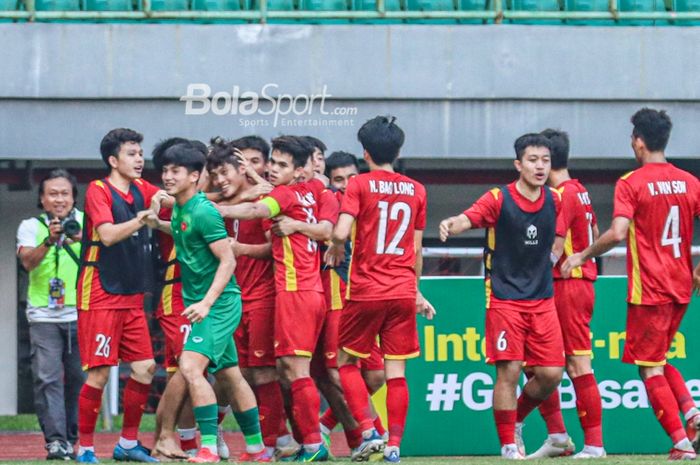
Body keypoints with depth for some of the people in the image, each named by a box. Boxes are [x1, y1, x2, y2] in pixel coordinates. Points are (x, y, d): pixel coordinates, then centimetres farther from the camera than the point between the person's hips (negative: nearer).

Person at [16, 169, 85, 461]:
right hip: (44, 316, -1)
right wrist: (49, 241, -26)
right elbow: (28, 261, -9)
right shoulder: (31, 226, 6)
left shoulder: (84, 222, 6)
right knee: (48, 378, -9)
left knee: (78, 377, 2)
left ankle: (72, 437, 12)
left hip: (80, 314, 1)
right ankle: (55, 440, -12)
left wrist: (83, 239, -28)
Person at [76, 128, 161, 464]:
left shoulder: (141, 190, 11)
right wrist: (140, 220, -36)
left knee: (145, 368, 3)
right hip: (100, 296, -7)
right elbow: (107, 234, -22)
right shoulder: (98, 190, -9)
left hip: (132, 296, 7)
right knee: (99, 373, -8)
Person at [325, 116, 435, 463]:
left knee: (346, 362, 11)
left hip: (366, 291, -3)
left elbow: (341, 232, -17)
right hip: (402, 291, 3)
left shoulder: (360, 184, -4)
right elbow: (417, 249, 13)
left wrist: (335, 250, 5)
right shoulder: (416, 190, 8)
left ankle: (368, 430, -3)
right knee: (396, 370, 4)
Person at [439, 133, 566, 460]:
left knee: (550, 373, -2)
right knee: (509, 370, -10)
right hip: (504, 298, -4)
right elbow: (468, 218, -25)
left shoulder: (555, 201, 4)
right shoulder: (498, 199, -9)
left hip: (542, 299, 4)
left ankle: (516, 419, 24)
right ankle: (508, 443, 2)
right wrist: (451, 225, -45)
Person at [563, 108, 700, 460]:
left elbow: (618, 233, -21)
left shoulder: (631, 183, -10)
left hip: (648, 289, -6)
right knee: (659, 359, 21)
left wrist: (582, 256, -7)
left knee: (651, 368, 0)